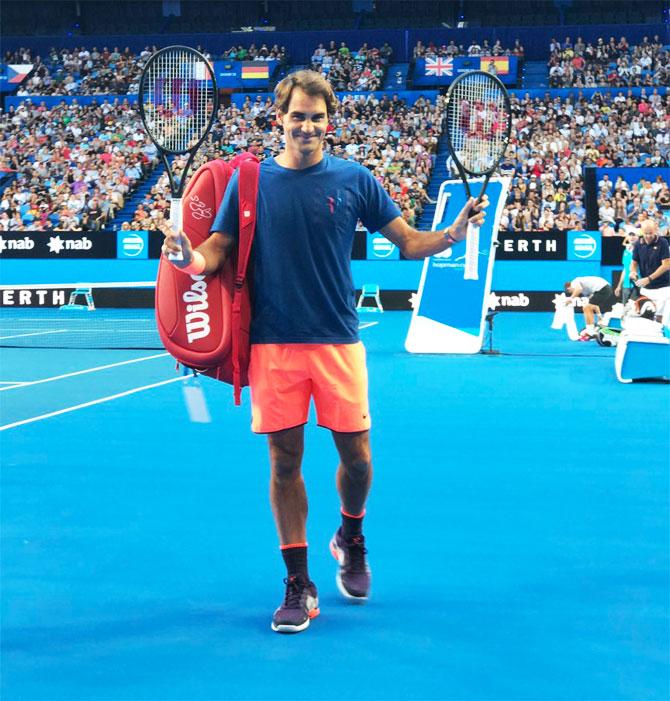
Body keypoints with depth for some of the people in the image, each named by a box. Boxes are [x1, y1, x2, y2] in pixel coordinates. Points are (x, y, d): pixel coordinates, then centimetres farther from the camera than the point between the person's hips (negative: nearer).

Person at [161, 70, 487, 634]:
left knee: (356, 455, 3)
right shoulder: (250, 180, 4)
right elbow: (219, 248, 4)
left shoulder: (353, 179, 3)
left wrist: (450, 235, -13)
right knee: (285, 460, 2)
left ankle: (351, 539, 34)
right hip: (273, 344, 0)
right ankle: (298, 583, 13)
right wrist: (192, 259, -18)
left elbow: (407, 239, 6)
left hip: (338, 341, 0)